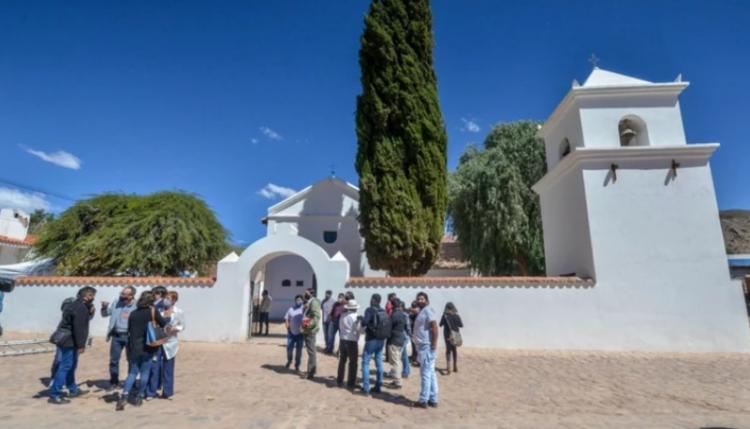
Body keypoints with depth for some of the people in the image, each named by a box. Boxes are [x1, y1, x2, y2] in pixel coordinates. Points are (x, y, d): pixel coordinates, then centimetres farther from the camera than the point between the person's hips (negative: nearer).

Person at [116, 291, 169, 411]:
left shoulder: (133, 313, 5)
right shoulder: (153, 311, -6)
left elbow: (129, 330, 9)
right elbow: (164, 325, -2)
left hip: (134, 347, 3)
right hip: (148, 347, -3)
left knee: (132, 373, 12)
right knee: (145, 373, 8)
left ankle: (124, 396, -3)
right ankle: (139, 397, 13)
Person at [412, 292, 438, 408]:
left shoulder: (428, 310, -12)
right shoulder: (421, 312, 17)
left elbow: (434, 327, -20)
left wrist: (434, 345, -23)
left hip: (427, 346, -10)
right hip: (423, 346, 10)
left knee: (425, 373, -4)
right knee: (430, 373, 13)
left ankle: (423, 400, 3)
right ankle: (433, 400, 20)